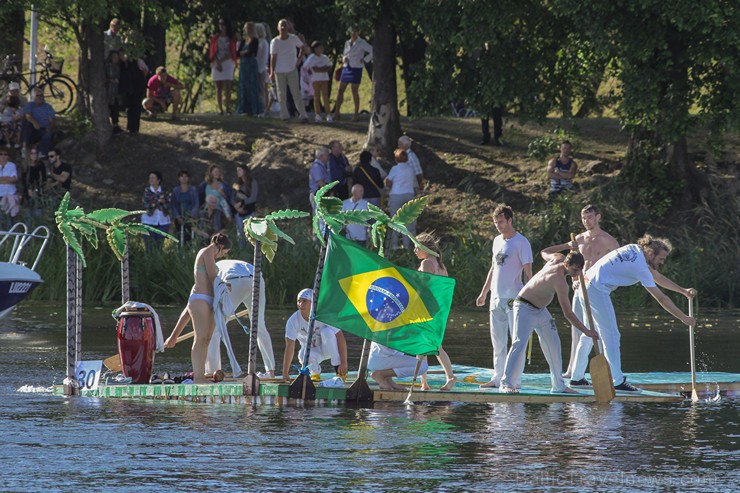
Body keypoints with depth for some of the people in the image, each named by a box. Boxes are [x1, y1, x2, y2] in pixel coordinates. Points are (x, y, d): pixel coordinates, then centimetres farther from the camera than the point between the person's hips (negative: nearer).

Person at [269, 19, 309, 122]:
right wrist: (272, 72, -10)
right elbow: (273, 58, -4)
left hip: (292, 70, 0)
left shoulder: (294, 39, -2)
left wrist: (299, 59, 2)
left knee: (296, 94, -3)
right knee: (282, 95, 3)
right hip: (279, 71, 0)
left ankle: (303, 115, -2)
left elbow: (303, 47, 14)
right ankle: (284, 115, 10)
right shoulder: (275, 42, -4)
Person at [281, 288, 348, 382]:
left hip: (327, 349, -1)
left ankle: (340, 371, -24)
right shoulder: (293, 320, -21)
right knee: (303, 355, -36)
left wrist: (343, 363, -35)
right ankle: (315, 372, 0)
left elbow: (340, 338, -27)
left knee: (327, 332, -33)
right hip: (312, 351, 1)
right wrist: (285, 373, -33)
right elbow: (289, 347, -26)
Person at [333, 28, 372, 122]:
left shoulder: (362, 43, -6)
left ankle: (356, 114, 6)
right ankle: (336, 113, 4)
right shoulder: (347, 43, 13)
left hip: (356, 69, -6)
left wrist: (365, 60, -13)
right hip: (346, 68, 6)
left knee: (355, 92, -3)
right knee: (340, 90, 1)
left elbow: (372, 51, -11)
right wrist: (344, 59, 2)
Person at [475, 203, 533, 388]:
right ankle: (497, 378, 15)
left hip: (514, 298, -8)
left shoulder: (521, 242, -7)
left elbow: (528, 272, -9)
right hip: (496, 297, 8)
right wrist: (484, 292, 21)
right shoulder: (497, 241, 15)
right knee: (498, 341, 10)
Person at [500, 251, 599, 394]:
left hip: (540, 310, 10)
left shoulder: (558, 258, -8)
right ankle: (507, 383, -26)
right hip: (525, 308, -10)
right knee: (519, 343, -23)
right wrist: (586, 331, -25)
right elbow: (567, 313, -28)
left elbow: (544, 253, 18)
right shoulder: (559, 281, -32)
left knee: (553, 344, 6)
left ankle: (558, 385, 11)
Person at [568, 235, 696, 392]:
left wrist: (683, 291, 21)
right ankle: (618, 381, -11)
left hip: (586, 283, 10)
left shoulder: (635, 249, 10)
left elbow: (657, 276, 21)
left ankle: (577, 377, 22)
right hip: (597, 290, -10)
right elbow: (661, 298, -15)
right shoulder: (640, 267, -17)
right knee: (611, 336, -9)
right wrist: (684, 318, -9)